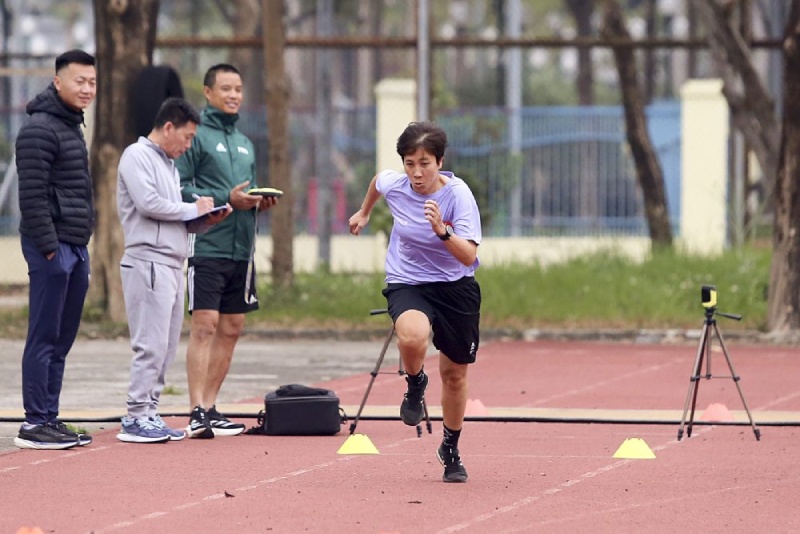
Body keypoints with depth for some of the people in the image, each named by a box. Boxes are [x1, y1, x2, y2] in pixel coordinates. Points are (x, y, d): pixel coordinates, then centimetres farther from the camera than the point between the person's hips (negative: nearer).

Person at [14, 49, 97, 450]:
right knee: (44, 338, -8)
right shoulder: (39, 130, -12)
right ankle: (35, 424, -6)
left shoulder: (71, 127, 18)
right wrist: (48, 247, -20)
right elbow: (32, 195, -17)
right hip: (52, 247, -9)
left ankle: (50, 418, 14)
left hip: (75, 247, 9)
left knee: (61, 341, 10)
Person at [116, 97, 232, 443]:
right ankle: (136, 419, -10)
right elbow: (149, 204, -17)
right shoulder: (137, 156, -4)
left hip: (172, 266, 9)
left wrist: (207, 221, 5)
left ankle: (147, 414, 11)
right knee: (152, 345, -12)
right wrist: (194, 209, -7)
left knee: (165, 348, 8)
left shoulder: (169, 165, 23)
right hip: (148, 262, -9)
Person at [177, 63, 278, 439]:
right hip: (207, 247, -8)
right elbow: (179, 189, -12)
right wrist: (226, 198, -19)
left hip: (241, 249, 8)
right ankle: (198, 412, -14)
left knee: (231, 329, 8)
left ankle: (209, 405, 15)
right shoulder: (195, 136, -5)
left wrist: (259, 201, 4)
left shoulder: (244, 143, 20)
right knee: (204, 326, -11)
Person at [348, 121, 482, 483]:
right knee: (412, 336, -35)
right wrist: (364, 213, 33)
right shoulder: (393, 185, -10)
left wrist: (442, 230, -44)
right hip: (407, 284, 0)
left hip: (456, 287, 0)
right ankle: (415, 383, 0)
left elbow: (469, 256, -28)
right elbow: (377, 179, 17)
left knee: (455, 373, 11)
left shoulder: (458, 195, -19)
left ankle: (451, 449, 36)